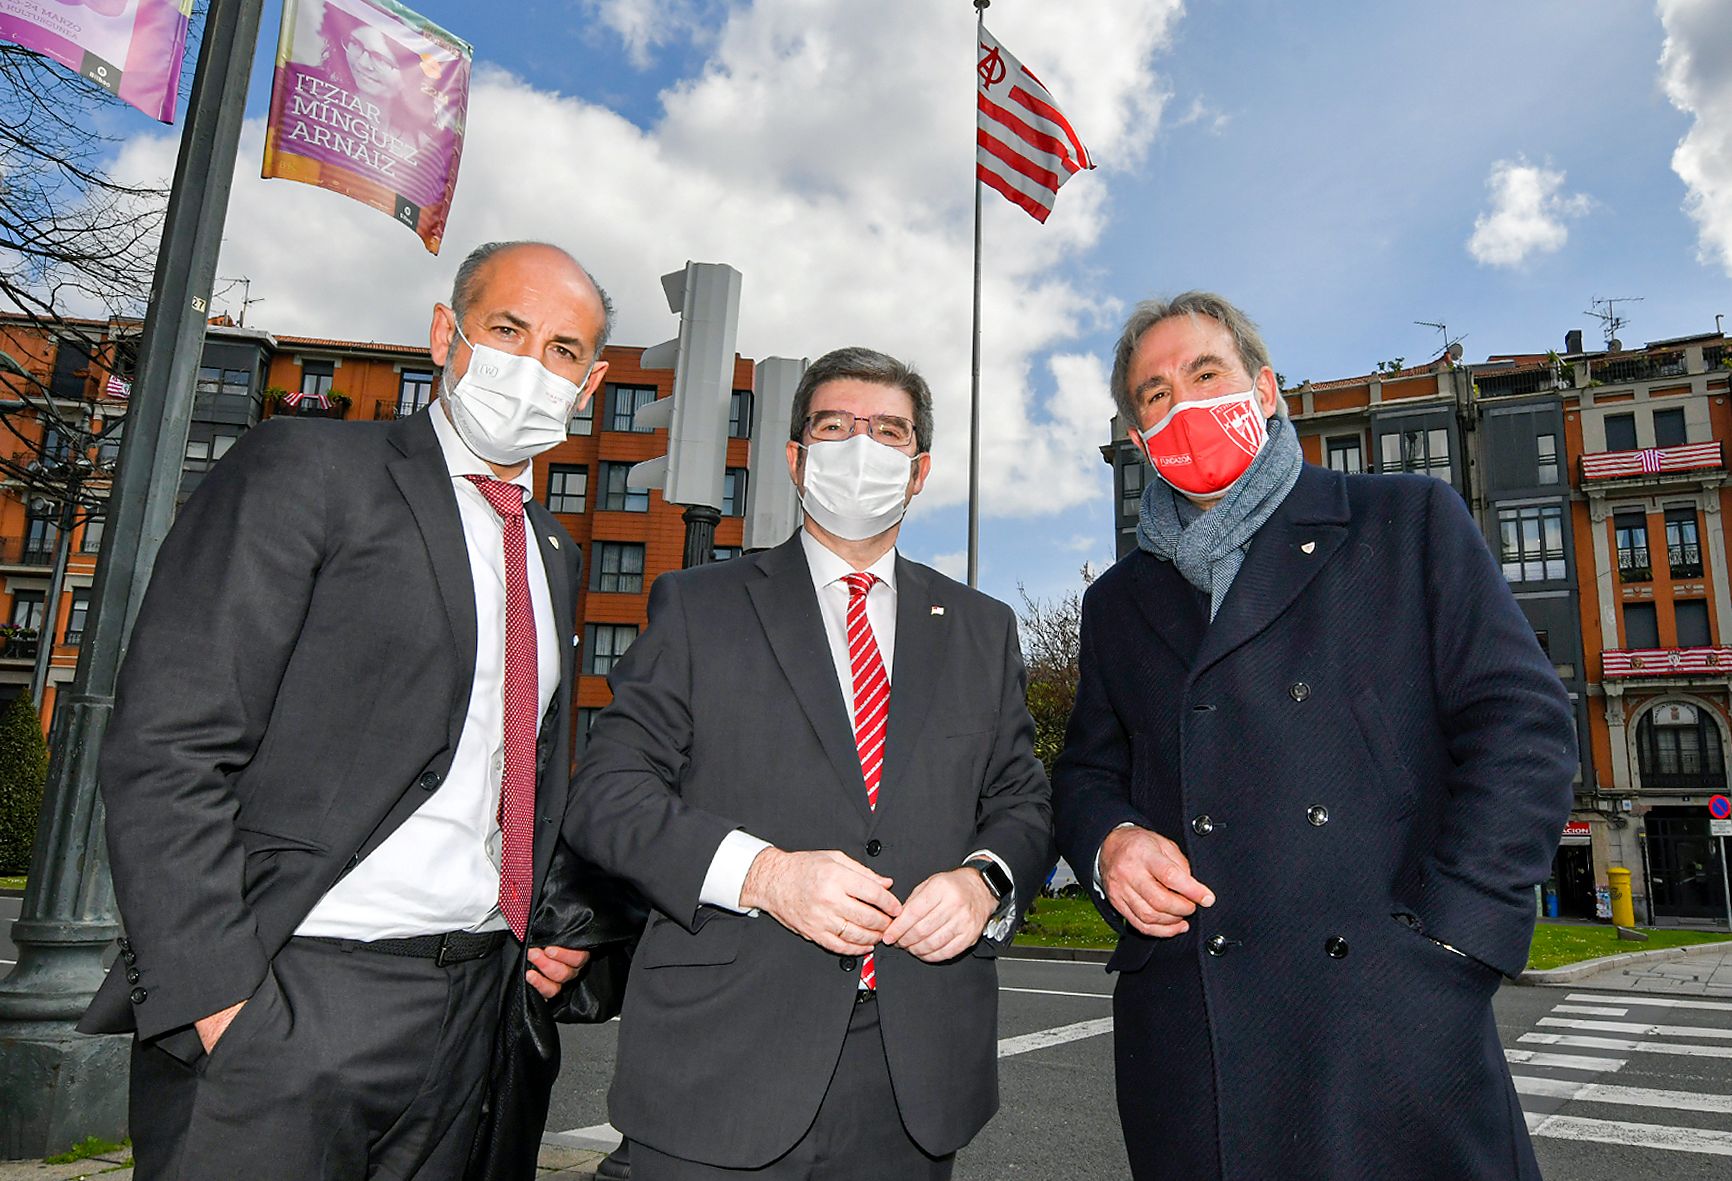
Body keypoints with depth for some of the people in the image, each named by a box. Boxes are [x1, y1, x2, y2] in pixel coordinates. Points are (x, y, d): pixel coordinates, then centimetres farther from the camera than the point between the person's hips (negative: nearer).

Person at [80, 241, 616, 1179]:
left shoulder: (555, 553, 14)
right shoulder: (306, 467, -6)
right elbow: (165, 749, -14)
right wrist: (215, 1000, -18)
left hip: (471, 1005, 6)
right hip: (283, 1005, -6)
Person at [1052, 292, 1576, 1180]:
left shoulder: (1409, 522, 7)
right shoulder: (1118, 601, 16)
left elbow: (1521, 724, 0)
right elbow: (1085, 771, 20)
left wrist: (1446, 942, -9)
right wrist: (1109, 841, -3)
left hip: (1394, 1024, -2)